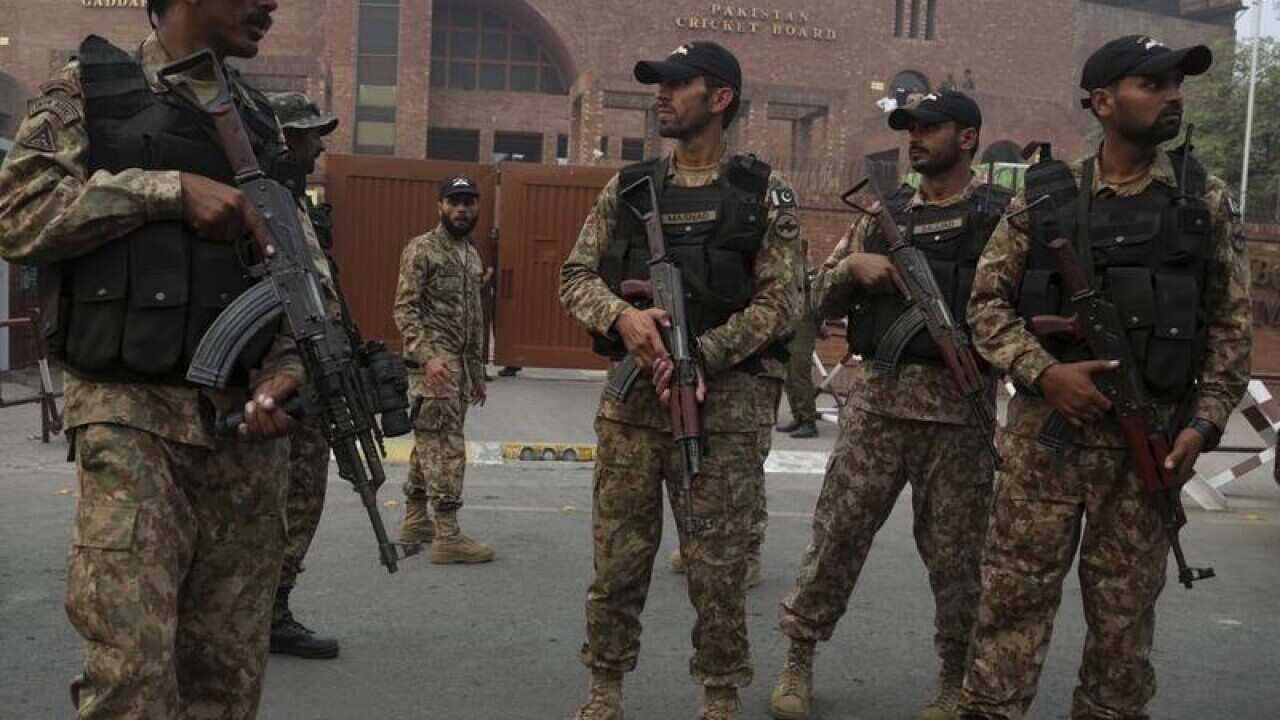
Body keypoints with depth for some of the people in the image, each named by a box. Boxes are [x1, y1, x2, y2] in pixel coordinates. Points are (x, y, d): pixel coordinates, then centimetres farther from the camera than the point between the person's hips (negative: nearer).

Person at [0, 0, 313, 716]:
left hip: (244, 421, 4)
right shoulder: (87, 88, 5)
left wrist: (284, 370, -5)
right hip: (133, 418, -4)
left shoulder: (261, 119, 16)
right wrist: (170, 191, -13)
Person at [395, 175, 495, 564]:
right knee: (446, 446, -11)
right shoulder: (421, 249, -7)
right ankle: (447, 535, -9)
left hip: (460, 364, 8)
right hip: (433, 362, -8)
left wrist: (477, 371, 20)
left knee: (430, 443, 14)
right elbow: (405, 309, -14)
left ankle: (415, 520, 23)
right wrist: (427, 356, -26)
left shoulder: (473, 255, 17)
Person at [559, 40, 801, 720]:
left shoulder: (764, 193, 1)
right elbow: (575, 275, 8)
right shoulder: (627, 187, 10)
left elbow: (780, 300, -5)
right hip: (632, 397, 3)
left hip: (725, 403, -3)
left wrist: (703, 355, -17)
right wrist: (622, 315, -13)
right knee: (617, 558, 8)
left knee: (718, 565, 5)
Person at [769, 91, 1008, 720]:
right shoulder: (881, 213, 13)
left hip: (958, 406, -3)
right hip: (875, 397, 3)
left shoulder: (1001, 215, 2)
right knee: (838, 529, 6)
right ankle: (799, 656, 20)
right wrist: (852, 267, -5)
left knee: (954, 548, 7)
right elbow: (822, 299, 14)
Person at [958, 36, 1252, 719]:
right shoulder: (1045, 198, 3)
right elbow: (987, 302, 3)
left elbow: (1231, 323, 7)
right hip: (1047, 424, -1)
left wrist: (1204, 421, -3)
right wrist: (1044, 371, -11)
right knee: (1015, 586, 1)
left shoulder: (1206, 201, 7)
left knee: (1126, 601, 9)